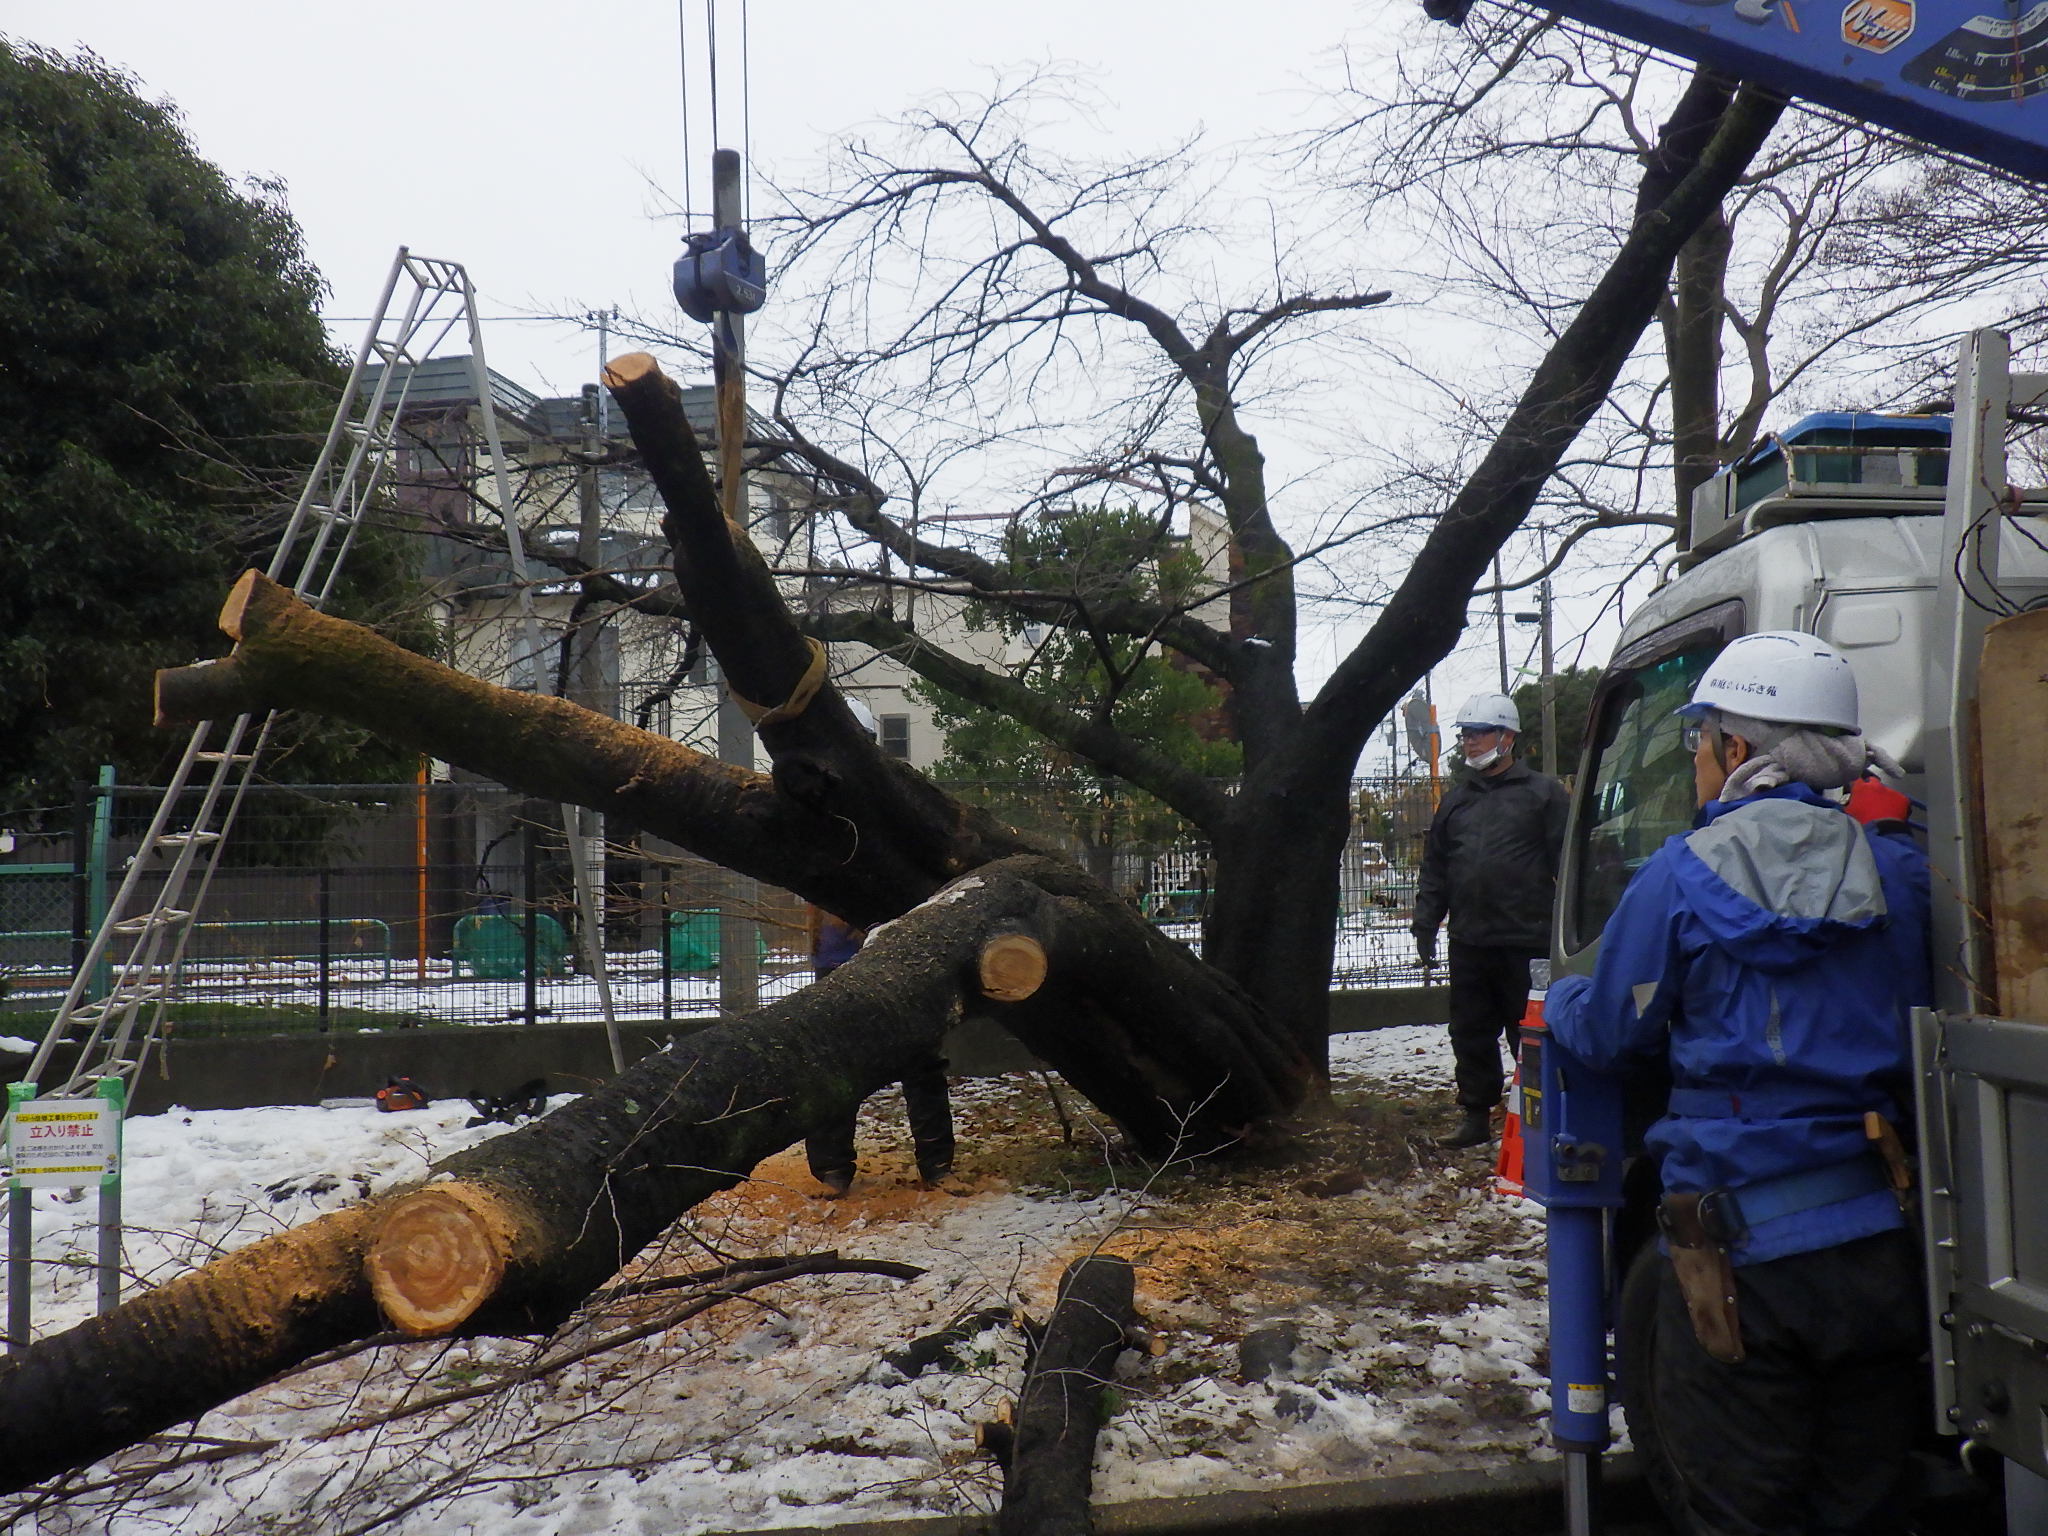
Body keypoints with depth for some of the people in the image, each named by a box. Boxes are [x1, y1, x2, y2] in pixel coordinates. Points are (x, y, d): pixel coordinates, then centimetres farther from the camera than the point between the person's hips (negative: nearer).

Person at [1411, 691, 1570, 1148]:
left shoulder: (1542, 792, 0)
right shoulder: (1455, 799, 15)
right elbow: (1434, 868, 17)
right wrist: (1424, 927, 10)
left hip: (1527, 940, -5)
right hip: (1468, 942, 5)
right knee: (1470, 1034, 11)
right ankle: (1475, 1115, 23)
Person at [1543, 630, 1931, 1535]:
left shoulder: (1682, 877, -11)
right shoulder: (1893, 867, 2)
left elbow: (1607, 1036, -1)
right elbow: (1913, 1023, 16)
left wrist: (1558, 1002, 21)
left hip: (1744, 1250, -5)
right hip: (1881, 1246, 5)